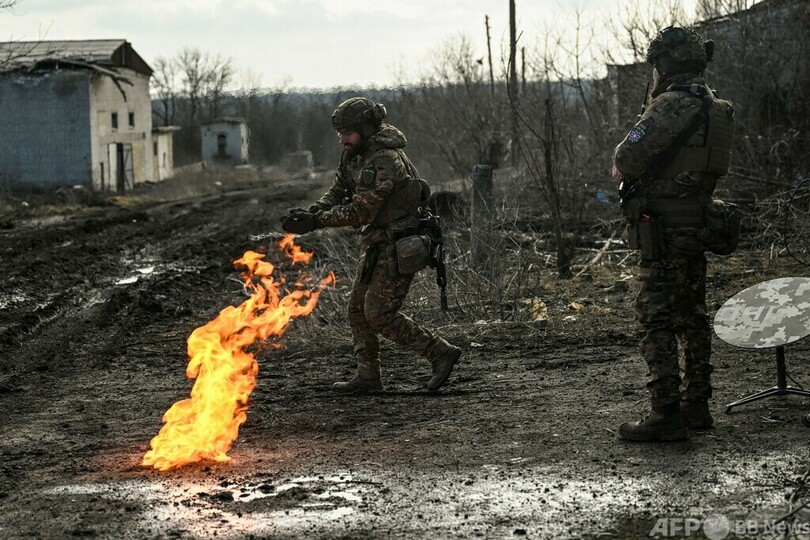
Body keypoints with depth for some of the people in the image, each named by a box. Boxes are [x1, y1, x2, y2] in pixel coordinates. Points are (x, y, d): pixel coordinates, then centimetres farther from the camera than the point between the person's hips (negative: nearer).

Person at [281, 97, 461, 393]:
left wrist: (316, 221, -21)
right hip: (380, 244, 10)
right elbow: (338, 191, 9)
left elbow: (361, 212, -24)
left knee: (379, 313, -9)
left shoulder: (385, 161, -24)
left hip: (400, 245, -10)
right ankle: (368, 376, 18)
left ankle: (441, 352, -2)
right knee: (358, 308, 10)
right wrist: (311, 212, -10)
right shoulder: (356, 154, 6)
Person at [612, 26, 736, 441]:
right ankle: (696, 406, 22)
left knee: (657, 320, -7)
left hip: (665, 231, -9)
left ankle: (667, 414, -9)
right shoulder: (714, 107, 12)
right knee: (691, 318, 16)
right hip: (700, 226, 9)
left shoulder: (672, 105, -17)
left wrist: (622, 170, 4)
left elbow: (626, 160, -18)